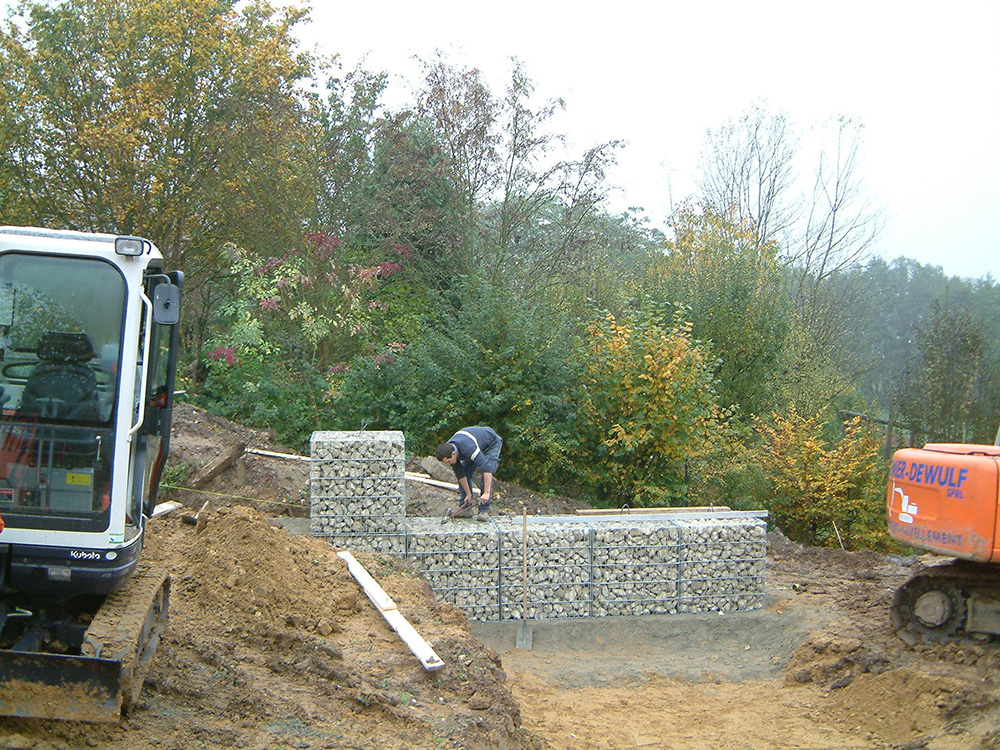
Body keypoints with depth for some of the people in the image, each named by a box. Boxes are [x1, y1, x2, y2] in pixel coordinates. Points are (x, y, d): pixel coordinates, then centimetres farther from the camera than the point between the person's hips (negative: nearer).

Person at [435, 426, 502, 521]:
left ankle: (483, 510, -15)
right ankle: (465, 508, 3)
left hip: (492, 443, -7)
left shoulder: (468, 448, -45)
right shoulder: (448, 451, -21)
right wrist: (468, 494, -7)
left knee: (487, 474, -21)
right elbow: (460, 474, -10)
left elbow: (487, 468, -49)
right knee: (465, 473, -4)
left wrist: (487, 493, -50)